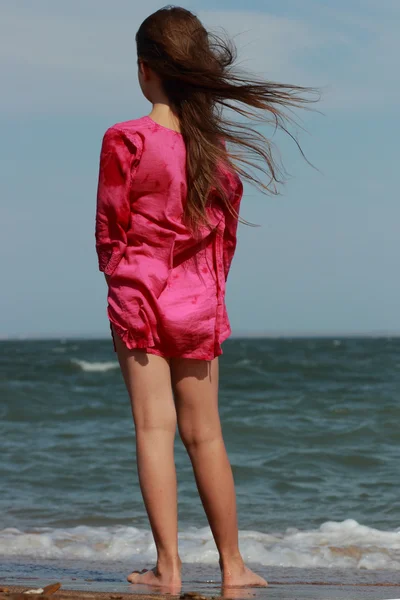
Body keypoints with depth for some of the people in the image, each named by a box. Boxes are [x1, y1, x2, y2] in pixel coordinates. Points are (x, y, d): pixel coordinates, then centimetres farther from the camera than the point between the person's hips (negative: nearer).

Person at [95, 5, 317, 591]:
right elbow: (227, 231, 7)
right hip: (200, 301, 4)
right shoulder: (218, 143, 1)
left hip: (139, 295, -3)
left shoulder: (125, 141, -10)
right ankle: (232, 565, 16)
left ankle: (168, 565, -5)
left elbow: (110, 231, -4)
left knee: (153, 427, -1)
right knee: (204, 433, 11)